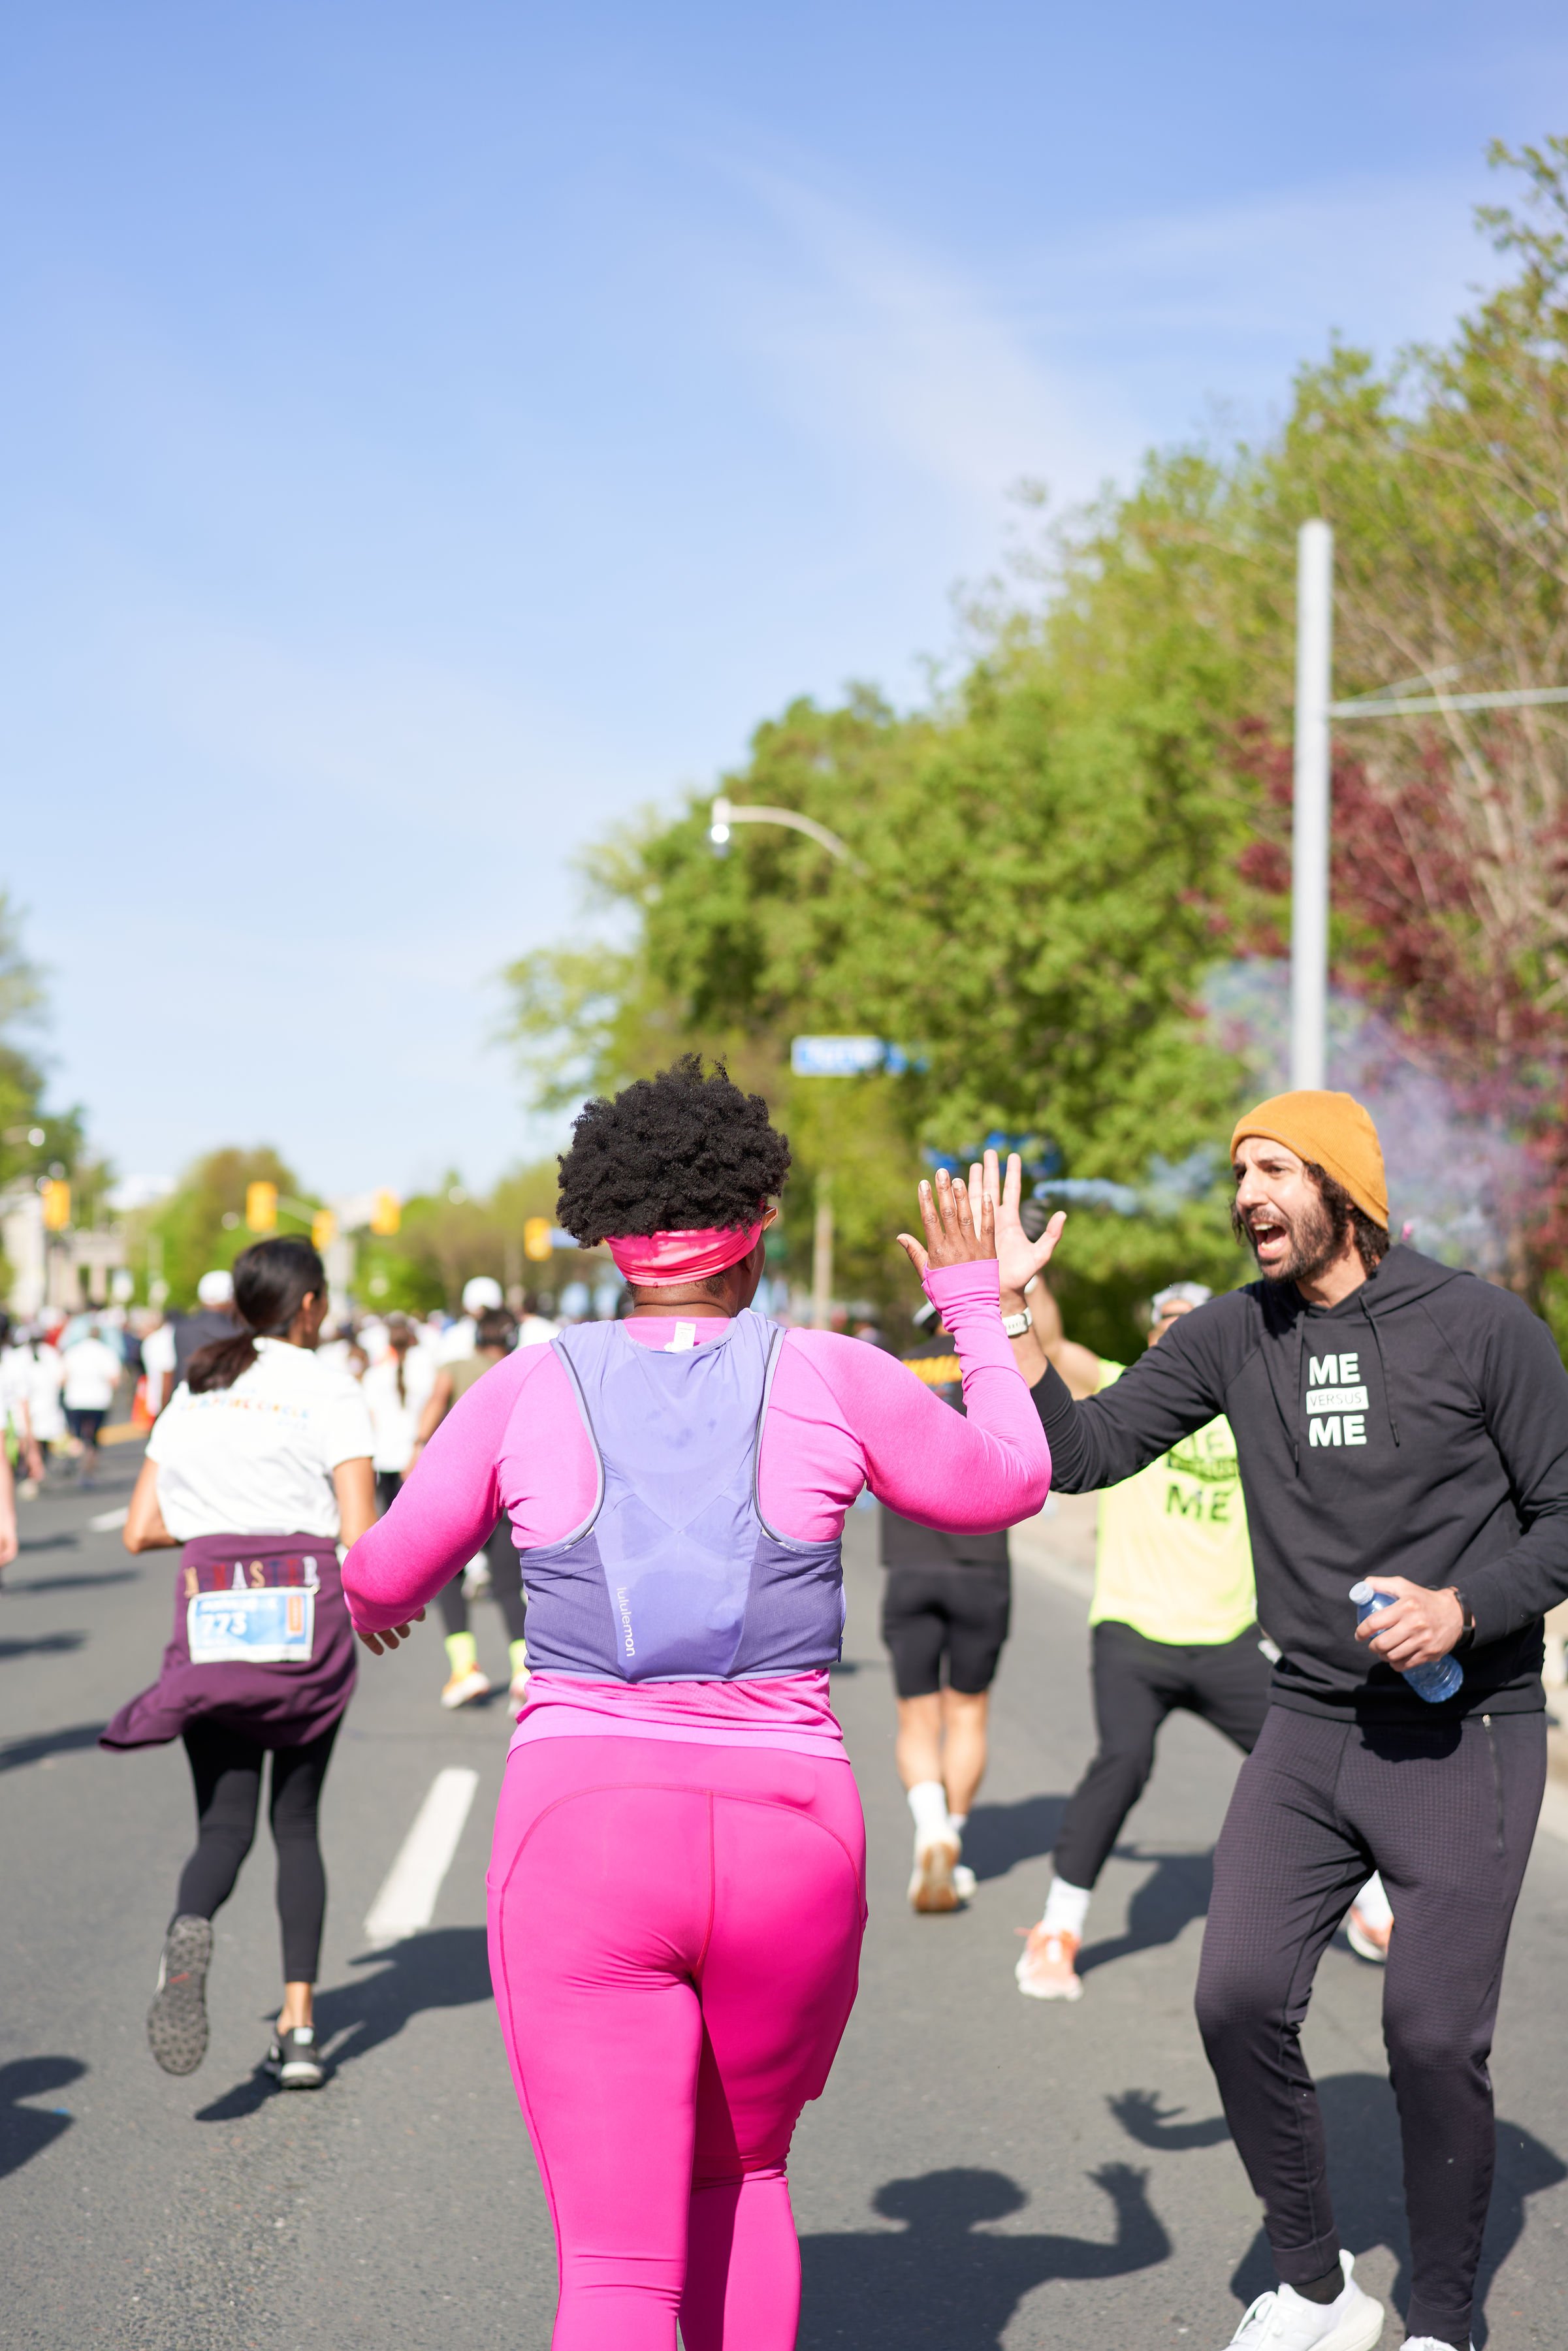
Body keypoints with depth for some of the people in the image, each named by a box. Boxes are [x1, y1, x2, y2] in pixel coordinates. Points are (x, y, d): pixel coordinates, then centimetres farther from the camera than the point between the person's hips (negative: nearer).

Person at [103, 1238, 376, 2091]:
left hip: (211, 1619, 2)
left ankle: (189, 1927, -30)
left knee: (225, 1824, 4)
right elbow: (360, 1535, -8)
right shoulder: (330, 1393, 0)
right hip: (309, 1619, -2)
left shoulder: (193, 1392, 12)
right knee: (296, 1824, 12)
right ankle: (298, 2023, 6)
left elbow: (140, 1531, 11)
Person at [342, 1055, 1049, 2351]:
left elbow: (388, 1575, 17)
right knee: (741, 2169, 28)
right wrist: (977, 1306, 32)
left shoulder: (529, 1388, 3)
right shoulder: (829, 1379, 2)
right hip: (788, 1832, 1)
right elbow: (1008, 1482, 19)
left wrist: (378, 1605, 41)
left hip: (579, 1829, -1)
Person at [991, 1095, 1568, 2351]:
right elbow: (1083, 1451, -3)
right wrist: (1007, 1312, -14)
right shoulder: (1232, 1336, 2)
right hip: (1311, 1726, 4)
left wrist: (1466, 1608, -19)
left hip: (1465, 1732, -4)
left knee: (1436, 2037, -5)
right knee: (1240, 2001, -5)